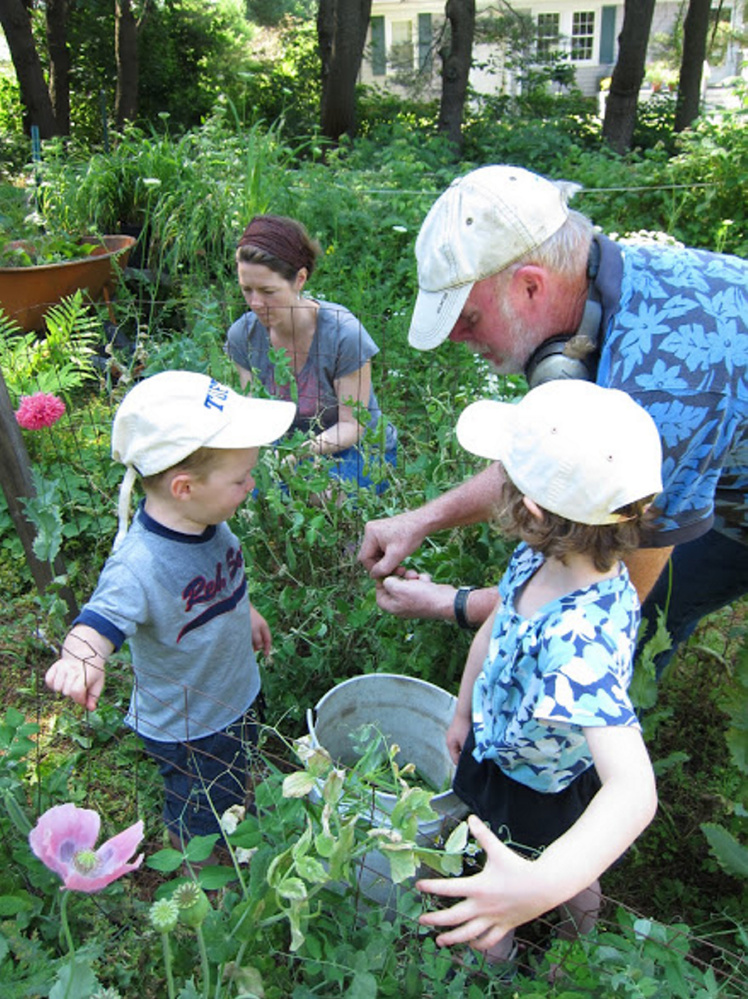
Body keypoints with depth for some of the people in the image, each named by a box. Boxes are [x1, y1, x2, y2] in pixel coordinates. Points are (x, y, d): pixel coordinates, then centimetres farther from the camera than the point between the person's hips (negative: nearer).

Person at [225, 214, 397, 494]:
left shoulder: (343, 333, -22)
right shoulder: (243, 334, -8)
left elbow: (352, 424, -17)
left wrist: (308, 448, -36)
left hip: (359, 451, -3)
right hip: (288, 443, 3)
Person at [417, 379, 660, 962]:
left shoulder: (581, 644, -46)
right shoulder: (542, 557, -21)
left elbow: (634, 790, -53)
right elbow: (493, 634, -2)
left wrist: (547, 884, -66)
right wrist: (465, 713, 8)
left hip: (532, 793, -6)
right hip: (493, 749, 7)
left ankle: (495, 960, 58)